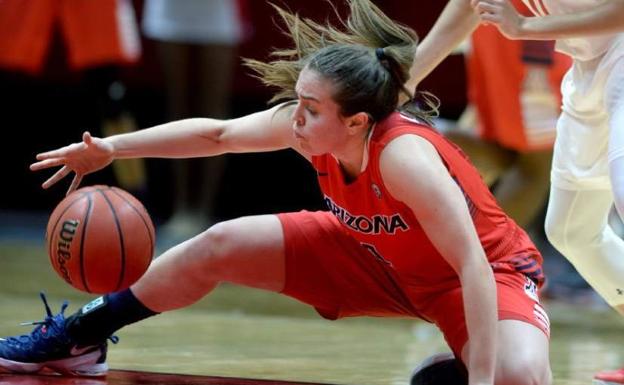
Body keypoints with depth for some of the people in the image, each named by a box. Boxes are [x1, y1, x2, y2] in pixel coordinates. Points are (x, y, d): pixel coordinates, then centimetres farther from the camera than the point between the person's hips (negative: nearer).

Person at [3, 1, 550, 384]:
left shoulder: (404, 155, -39)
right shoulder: (310, 124, -19)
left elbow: (474, 266, -41)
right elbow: (219, 134, 0)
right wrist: (111, 149, -2)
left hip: (490, 268, -6)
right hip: (377, 253, 7)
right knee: (218, 246, 2)